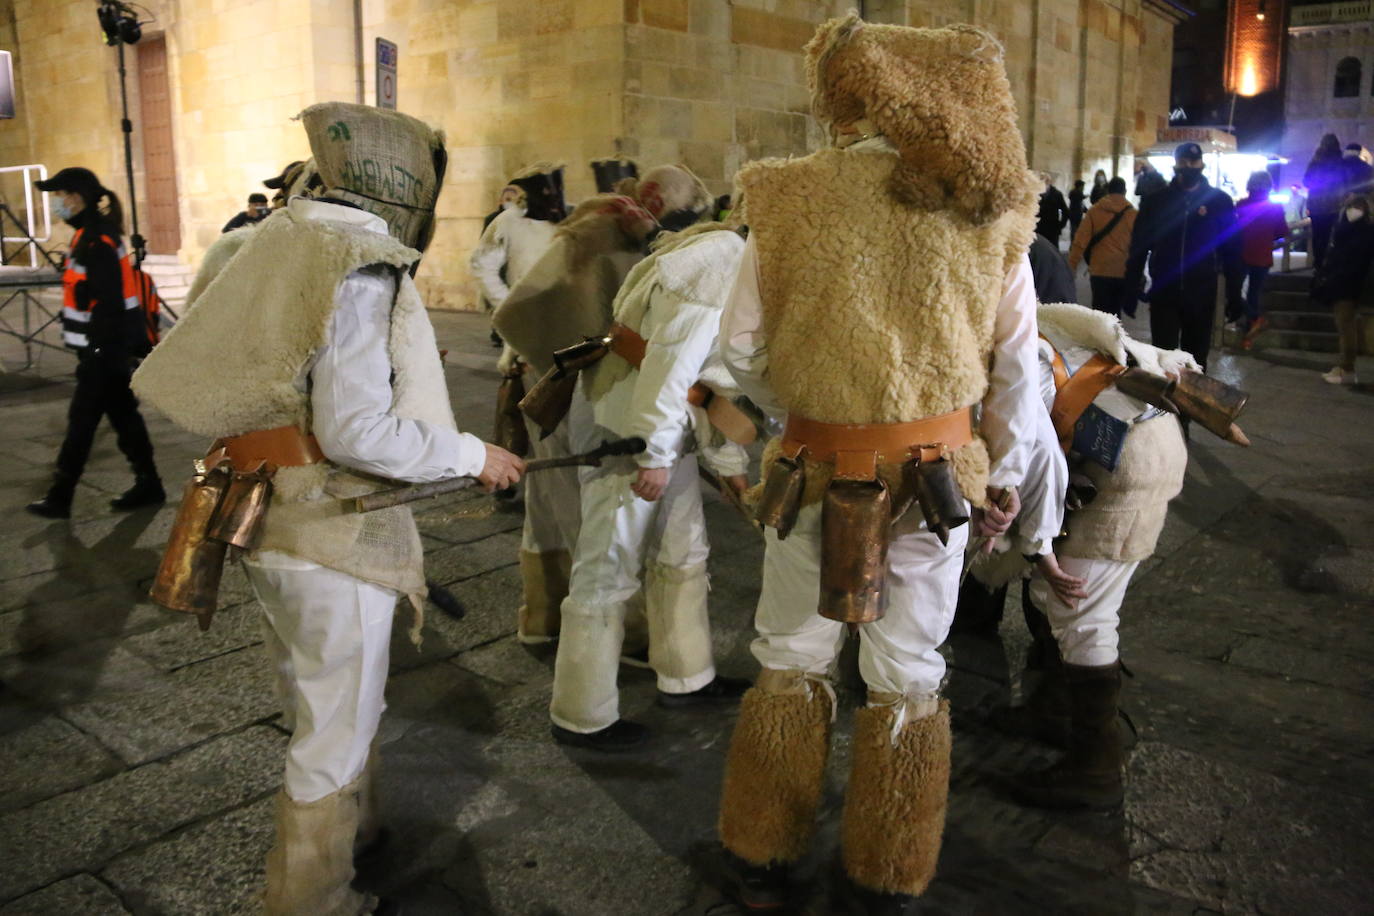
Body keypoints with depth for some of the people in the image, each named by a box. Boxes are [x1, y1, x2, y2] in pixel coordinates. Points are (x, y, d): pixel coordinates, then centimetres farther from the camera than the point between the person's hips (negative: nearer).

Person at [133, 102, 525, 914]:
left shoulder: (286, 245, 8)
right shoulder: (361, 267, -19)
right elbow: (358, 432, -25)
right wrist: (473, 456, -14)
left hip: (272, 514, 9)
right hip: (332, 532, -9)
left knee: (322, 703, 27)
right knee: (335, 731, 7)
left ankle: (354, 831, 49)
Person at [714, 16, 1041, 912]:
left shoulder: (790, 199, -7)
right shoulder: (990, 205, -3)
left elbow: (742, 349, -2)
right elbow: (1019, 363, 1)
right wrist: (1006, 476, 12)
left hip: (815, 464, 0)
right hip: (936, 468, 1)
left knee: (791, 662, 16)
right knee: (908, 679, 14)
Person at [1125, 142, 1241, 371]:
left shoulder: (1219, 201, 3)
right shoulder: (1156, 201, 4)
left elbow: (1231, 250, 4)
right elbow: (1138, 247, 5)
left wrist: (1234, 295, 2)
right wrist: (1131, 289, 0)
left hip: (1202, 294, 0)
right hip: (1163, 292, 0)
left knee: (1196, 359, 9)